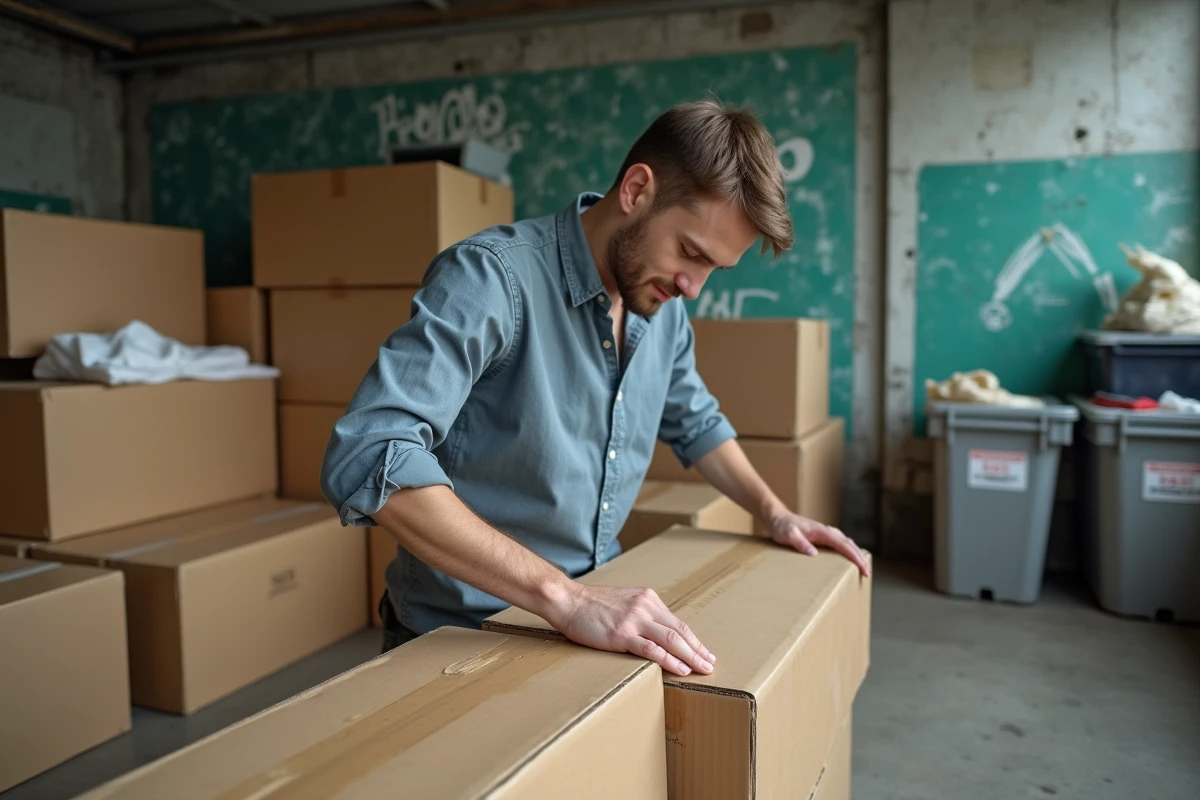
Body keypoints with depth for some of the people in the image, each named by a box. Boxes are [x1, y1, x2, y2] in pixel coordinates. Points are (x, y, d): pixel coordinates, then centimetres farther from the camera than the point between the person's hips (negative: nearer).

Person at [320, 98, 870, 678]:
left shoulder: (663, 306, 1)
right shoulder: (492, 276, -20)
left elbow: (695, 423, 20)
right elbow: (369, 457, -32)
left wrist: (773, 514, 10)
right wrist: (563, 596, -34)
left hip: (598, 618, 6)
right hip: (463, 637, -5)